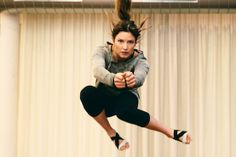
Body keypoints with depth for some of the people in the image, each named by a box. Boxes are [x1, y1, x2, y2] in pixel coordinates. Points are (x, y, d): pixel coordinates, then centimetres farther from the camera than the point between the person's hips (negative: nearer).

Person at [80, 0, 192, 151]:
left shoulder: (139, 59, -22)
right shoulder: (102, 52, -22)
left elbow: (140, 76, -46)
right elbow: (98, 70, -45)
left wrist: (133, 80, -71)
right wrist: (113, 78, -68)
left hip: (125, 98, -1)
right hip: (104, 100, 1)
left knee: (125, 111, -40)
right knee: (87, 92, -35)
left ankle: (171, 132, -23)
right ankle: (112, 134, -16)